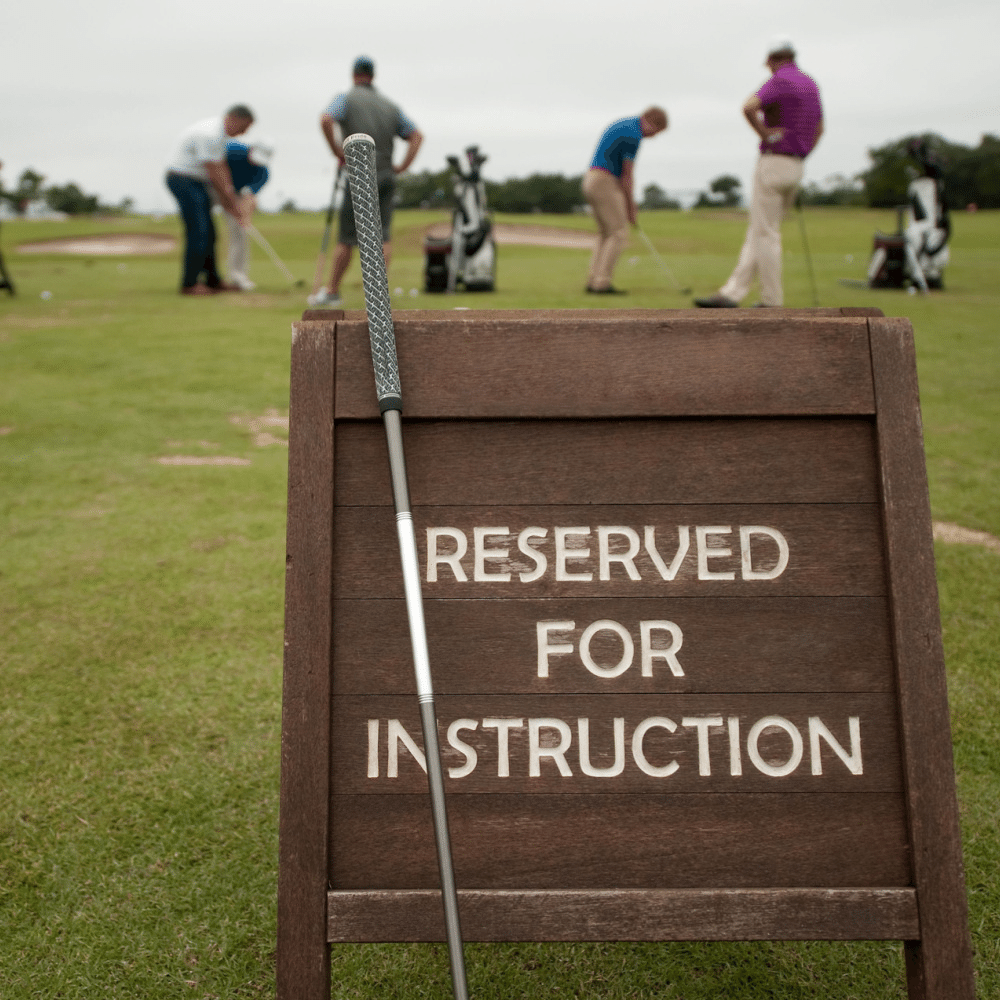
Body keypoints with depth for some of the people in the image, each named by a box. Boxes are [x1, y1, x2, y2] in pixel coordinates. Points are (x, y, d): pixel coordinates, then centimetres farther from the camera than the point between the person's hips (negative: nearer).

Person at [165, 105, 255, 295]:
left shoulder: (220, 133, 10)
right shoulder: (210, 134, -22)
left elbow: (222, 168, 11)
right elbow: (214, 175, -22)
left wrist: (233, 200, 4)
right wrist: (233, 203, -16)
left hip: (196, 182, 10)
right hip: (183, 179, -10)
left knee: (208, 232, 10)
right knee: (198, 232, -11)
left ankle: (213, 281, 16)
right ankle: (189, 284, -6)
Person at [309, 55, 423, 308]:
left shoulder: (346, 98, 0)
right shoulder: (389, 105, 14)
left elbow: (326, 119, -19)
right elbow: (417, 136, 11)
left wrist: (337, 151, -9)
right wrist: (402, 166, 6)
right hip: (386, 176, 4)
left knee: (346, 238, 4)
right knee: (383, 235, 3)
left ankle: (332, 291, 12)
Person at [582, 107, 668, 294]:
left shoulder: (619, 125, 19)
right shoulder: (633, 135, -12)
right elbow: (627, 174, -11)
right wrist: (631, 206, -2)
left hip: (591, 180, 10)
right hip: (605, 184, -10)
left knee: (606, 234, 15)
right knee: (619, 234, -6)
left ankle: (593, 281, 10)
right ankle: (602, 283, -9)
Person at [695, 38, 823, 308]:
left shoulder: (779, 81, -12)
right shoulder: (811, 85, 15)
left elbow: (748, 107, -30)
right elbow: (819, 129, 25)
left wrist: (764, 133, -14)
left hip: (773, 163, -8)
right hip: (795, 168, 8)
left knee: (765, 235, -3)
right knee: (758, 233, 6)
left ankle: (772, 302, -1)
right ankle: (731, 294, 5)